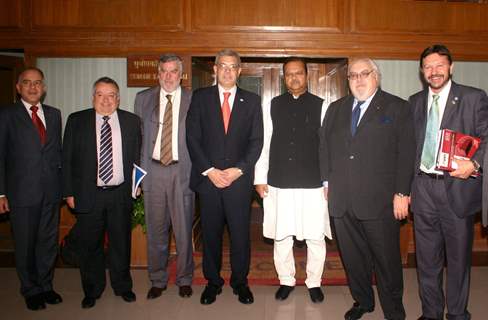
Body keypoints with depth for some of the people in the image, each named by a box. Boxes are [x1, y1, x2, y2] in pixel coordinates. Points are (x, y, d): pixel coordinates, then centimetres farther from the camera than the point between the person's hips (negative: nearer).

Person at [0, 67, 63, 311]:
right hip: (22, 192, -3)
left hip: (51, 191, 3)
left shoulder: (54, 114, 11)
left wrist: (61, 183, 7)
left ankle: (45, 285, 30)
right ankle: (31, 290, 27)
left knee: (49, 242, 13)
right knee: (25, 245, 9)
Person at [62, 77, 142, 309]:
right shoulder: (76, 120, 1)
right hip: (88, 195, 0)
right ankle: (92, 290, 31)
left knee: (121, 244, 13)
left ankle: (122, 286, 33)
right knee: (90, 246, 11)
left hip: (121, 194, 1)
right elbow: (67, 159, 1)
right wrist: (69, 192, -2)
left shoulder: (131, 121, 3)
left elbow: (137, 157, 7)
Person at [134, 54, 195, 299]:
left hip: (182, 170, -1)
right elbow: (137, 136, 9)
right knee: (155, 229, 9)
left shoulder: (193, 100, 3)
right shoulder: (143, 98, 9)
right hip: (153, 170, 2)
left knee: (183, 228, 5)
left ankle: (184, 279, 24)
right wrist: (138, 169, 3)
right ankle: (157, 281, 26)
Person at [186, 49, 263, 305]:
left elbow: (256, 140, 3)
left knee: (240, 234, 6)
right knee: (210, 234, 9)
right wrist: (209, 171, -8)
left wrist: (238, 170, -9)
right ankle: (212, 281, 27)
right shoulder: (200, 97, 7)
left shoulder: (251, 101, 8)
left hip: (239, 179, 0)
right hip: (208, 177, 0)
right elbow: (192, 138, 0)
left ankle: (240, 281, 25)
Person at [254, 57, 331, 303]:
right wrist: (260, 178, 3)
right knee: (281, 236, 10)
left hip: (313, 183, -1)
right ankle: (286, 280, 29)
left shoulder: (321, 106, 2)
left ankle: (314, 282, 28)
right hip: (279, 183, 1)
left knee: (316, 237, 8)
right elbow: (264, 143, 6)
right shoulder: (273, 106, 5)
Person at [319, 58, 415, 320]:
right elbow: (324, 147, 16)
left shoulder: (397, 108, 1)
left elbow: (406, 153, -4)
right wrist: (327, 182, 8)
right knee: (352, 256, 15)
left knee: (386, 259, 7)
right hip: (341, 199, 4)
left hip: (379, 200, -4)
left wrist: (401, 193, -9)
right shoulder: (335, 109, 14)